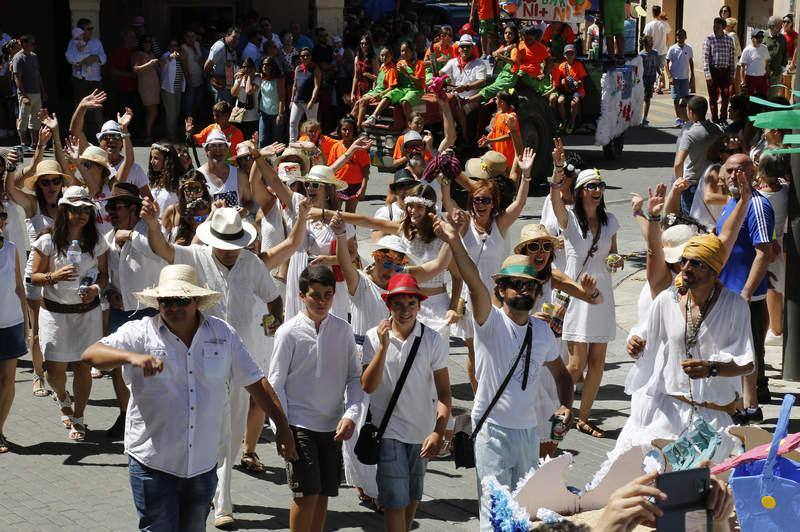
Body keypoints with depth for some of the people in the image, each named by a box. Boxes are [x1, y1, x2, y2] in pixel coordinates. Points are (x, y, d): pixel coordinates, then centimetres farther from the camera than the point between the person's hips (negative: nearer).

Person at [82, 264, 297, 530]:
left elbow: (254, 381, 9)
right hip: (153, 465, -3)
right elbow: (91, 354, -18)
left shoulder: (223, 334, 3)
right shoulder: (140, 333, -6)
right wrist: (131, 356, -36)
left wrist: (281, 425, 5)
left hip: (203, 466, 3)